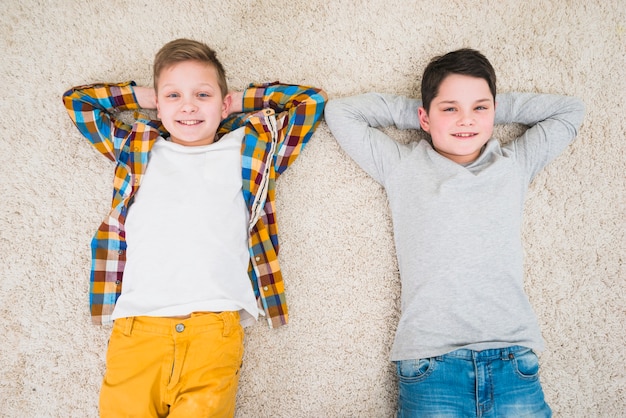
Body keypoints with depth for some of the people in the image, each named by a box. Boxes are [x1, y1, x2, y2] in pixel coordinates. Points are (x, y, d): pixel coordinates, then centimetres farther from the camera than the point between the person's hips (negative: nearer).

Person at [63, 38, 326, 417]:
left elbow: (312, 99, 23)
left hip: (215, 325, -1)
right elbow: (77, 99, 31)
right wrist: (147, 97, 26)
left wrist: (239, 101, 22)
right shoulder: (138, 149, 21)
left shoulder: (247, 149, 17)